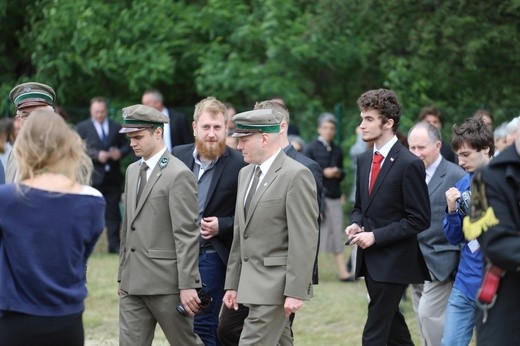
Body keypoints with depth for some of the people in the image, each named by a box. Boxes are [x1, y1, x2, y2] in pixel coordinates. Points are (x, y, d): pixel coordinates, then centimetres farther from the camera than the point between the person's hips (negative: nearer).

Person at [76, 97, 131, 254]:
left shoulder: (116, 128, 13)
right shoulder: (82, 128, 3)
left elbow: (126, 146, 14)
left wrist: (120, 153, -8)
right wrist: (97, 155, -17)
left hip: (113, 177, 3)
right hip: (92, 177, -3)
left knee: (113, 212, 4)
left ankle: (114, 245, 8)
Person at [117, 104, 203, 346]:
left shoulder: (179, 175, -11)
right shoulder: (132, 171, 14)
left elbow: (187, 235, -15)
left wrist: (187, 285, -18)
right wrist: (122, 275, 18)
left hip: (166, 282, -7)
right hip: (133, 282, 7)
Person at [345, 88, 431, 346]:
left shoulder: (409, 164, -13)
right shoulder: (364, 161, 11)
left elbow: (419, 219, -14)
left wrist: (376, 236, -18)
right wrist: (355, 224, -1)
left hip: (393, 262, -8)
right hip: (370, 260, 8)